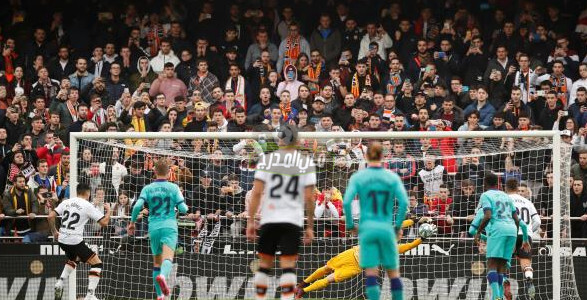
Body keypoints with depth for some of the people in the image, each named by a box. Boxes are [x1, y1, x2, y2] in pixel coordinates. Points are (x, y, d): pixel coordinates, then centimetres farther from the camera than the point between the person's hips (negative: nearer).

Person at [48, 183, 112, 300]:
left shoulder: (66, 202, 8)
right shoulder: (88, 206, -6)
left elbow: (50, 217, 4)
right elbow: (104, 222, -6)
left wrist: (54, 232, 18)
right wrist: (108, 210, 12)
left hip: (62, 240, 6)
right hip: (75, 241, -6)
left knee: (74, 259, 35)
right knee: (97, 263, 3)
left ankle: (59, 284, 21)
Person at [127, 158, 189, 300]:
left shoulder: (148, 188, 6)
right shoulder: (173, 188, 2)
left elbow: (137, 206, -7)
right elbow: (183, 209, -2)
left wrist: (132, 222, 7)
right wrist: (184, 207, 21)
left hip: (154, 228, 3)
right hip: (169, 226, -3)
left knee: (157, 262, 16)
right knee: (168, 258, -20)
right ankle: (163, 276, -52)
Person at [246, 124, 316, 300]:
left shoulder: (266, 159, 2)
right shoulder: (306, 162, 1)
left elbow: (257, 192, -3)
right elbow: (309, 197, -3)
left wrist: (251, 221, 2)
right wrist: (310, 226, 4)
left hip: (268, 219, 1)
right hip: (292, 220, -1)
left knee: (264, 264, 12)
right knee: (288, 266, -3)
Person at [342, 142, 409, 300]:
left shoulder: (357, 177, 0)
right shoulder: (392, 177, 2)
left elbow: (346, 202, -9)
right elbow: (404, 202, -6)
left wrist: (350, 225, 3)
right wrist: (398, 226, 4)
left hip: (367, 228, -1)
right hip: (386, 228, 1)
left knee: (371, 273, -3)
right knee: (393, 272, 11)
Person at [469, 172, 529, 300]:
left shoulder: (486, 196, 4)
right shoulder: (506, 196, 23)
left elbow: (488, 216, -11)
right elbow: (517, 220, 20)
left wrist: (478, 232, -1)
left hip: (497, 230, -6)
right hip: (511, 230, 6)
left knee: (492, 265, -10)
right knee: (502, 265, 9)